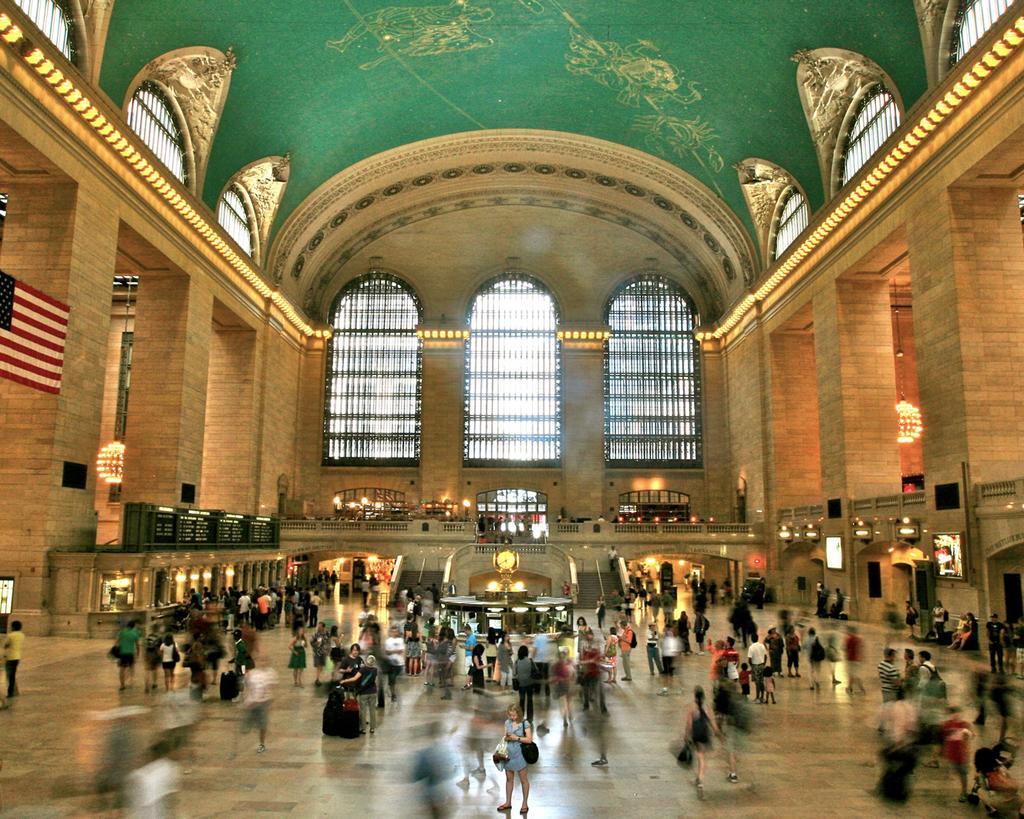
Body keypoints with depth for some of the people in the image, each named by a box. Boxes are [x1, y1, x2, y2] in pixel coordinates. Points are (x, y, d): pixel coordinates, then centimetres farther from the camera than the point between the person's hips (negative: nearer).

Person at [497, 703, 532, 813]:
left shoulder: (525, 723, -12)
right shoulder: (507, 723, 2)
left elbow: (529, 739, -14)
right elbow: (505, 737, 8)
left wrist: (516, 738, -20)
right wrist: (506, 737, -14)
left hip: (520, 754, -5)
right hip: (508, 753, 5)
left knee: (523, 779, 7)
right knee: (509, 779, 15)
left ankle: (525, 804, 18)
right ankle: (508, 802, 28)